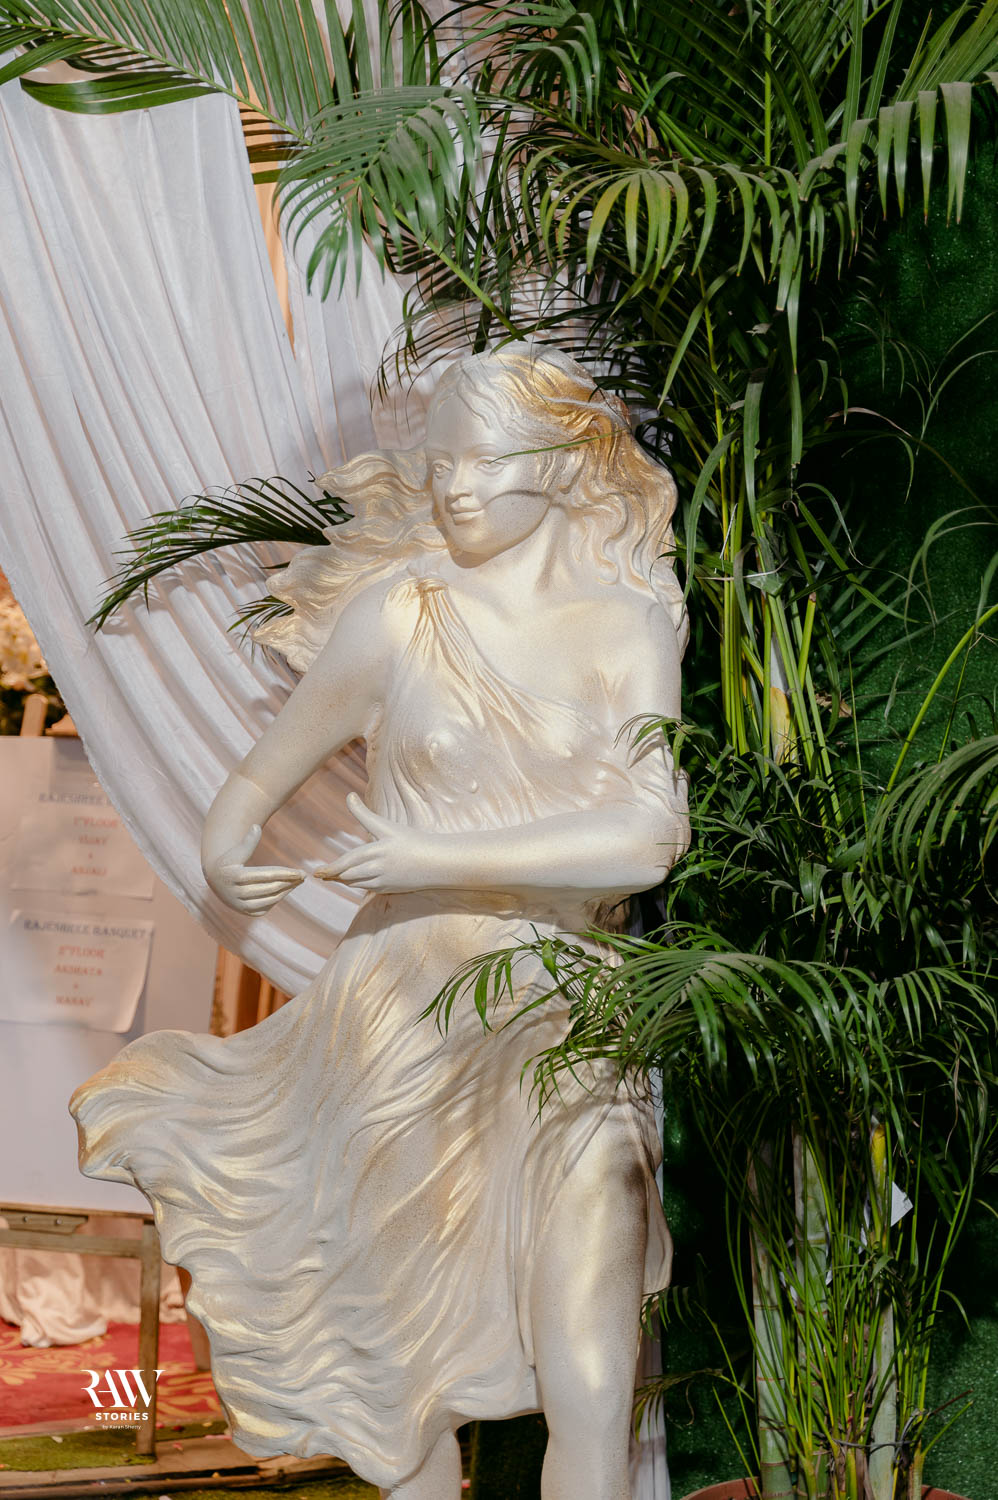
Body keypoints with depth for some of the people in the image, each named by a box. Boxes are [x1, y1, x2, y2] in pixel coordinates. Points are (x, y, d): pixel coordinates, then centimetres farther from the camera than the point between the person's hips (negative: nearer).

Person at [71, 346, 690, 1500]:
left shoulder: (627, 626, -1)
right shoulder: (394, 618, -2)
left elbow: (650, 834, -13)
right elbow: (264, 771, 8)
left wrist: (447, 856, -16)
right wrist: (225, 846, -13)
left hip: (569, 1025, 1)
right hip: (414, 1012, 0)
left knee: (590, 1395, -3)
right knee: (412, 1375, 11)